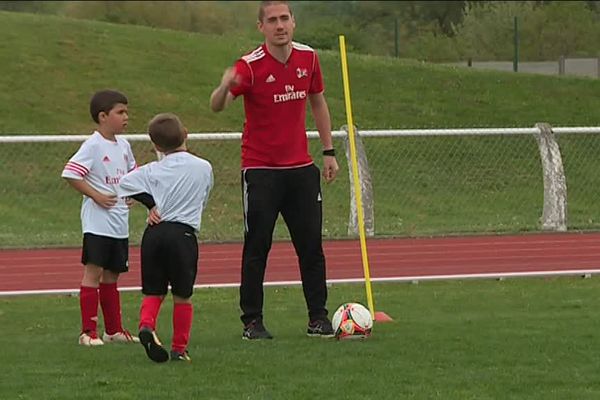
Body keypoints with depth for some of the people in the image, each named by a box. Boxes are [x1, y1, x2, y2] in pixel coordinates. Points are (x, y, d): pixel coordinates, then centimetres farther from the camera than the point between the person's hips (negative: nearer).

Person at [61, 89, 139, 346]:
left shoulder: (123, 146, 11)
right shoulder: (93, 145, -12)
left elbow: (133, 175, 27)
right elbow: (70, 174, -19)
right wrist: (96, 195, -18)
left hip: (120, 224, 8)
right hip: (98, 222, -8)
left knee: (112, 276, 14)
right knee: (93, 272, -7)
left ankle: (114, 329, 20)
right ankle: (88, 331, -6)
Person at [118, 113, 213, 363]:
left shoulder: (153, 170, 4)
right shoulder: (204, 168, 5)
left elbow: (125, 182, -5)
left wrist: (151, 203, 1)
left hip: (154, 232, 1)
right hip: (183, 232, -1)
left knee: (153, 292, 10)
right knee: (182, 295, 8)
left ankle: (146, 324, -18)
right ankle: (180, 348, 9)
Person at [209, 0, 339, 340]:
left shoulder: (308, 58, 2)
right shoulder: (250, 66, -14)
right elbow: (217, 107, -26)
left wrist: (329, 151, 15)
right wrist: (225, 87, -49)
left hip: (301, 168, 4)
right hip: (260, 169, -4)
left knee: (311, 245, 5)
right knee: (257, 248, -3)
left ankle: (318, 317, 13)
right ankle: (252, 321, 4)